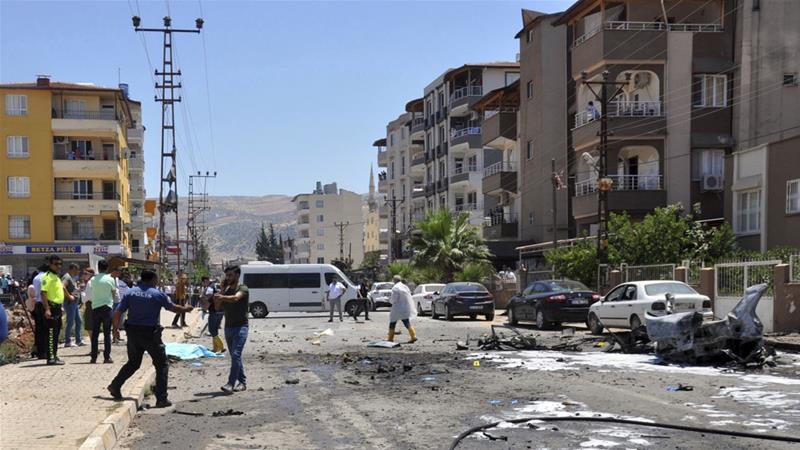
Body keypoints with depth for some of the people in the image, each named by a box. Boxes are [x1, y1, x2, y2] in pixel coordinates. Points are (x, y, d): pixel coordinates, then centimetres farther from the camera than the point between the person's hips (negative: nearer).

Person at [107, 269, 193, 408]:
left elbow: (118, 313, 0)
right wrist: (185, 309, 25)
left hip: (133, 333, 5)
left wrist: (115, 328, 13)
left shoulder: (131, 293, 3)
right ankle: (161, 399, 0)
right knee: (162, 365, 5)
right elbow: (173, 308, 6)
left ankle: (115, 386, 21)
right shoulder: (158, 294, -6)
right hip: (151, 333, -5)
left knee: (133, 363, 24)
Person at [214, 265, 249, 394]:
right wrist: (222, 290, -1)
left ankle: (231, 384, -21)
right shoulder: (227, 290, 14)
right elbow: (218, 306, 7)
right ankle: (242, 382, 19)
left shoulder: (243, 289, -7)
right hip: (228, 327, 7)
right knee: (235, 357, 11)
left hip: (240, 327, -7)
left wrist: (222, 297, -49)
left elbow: (235, 298, -30)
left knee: (236, 355, -16)